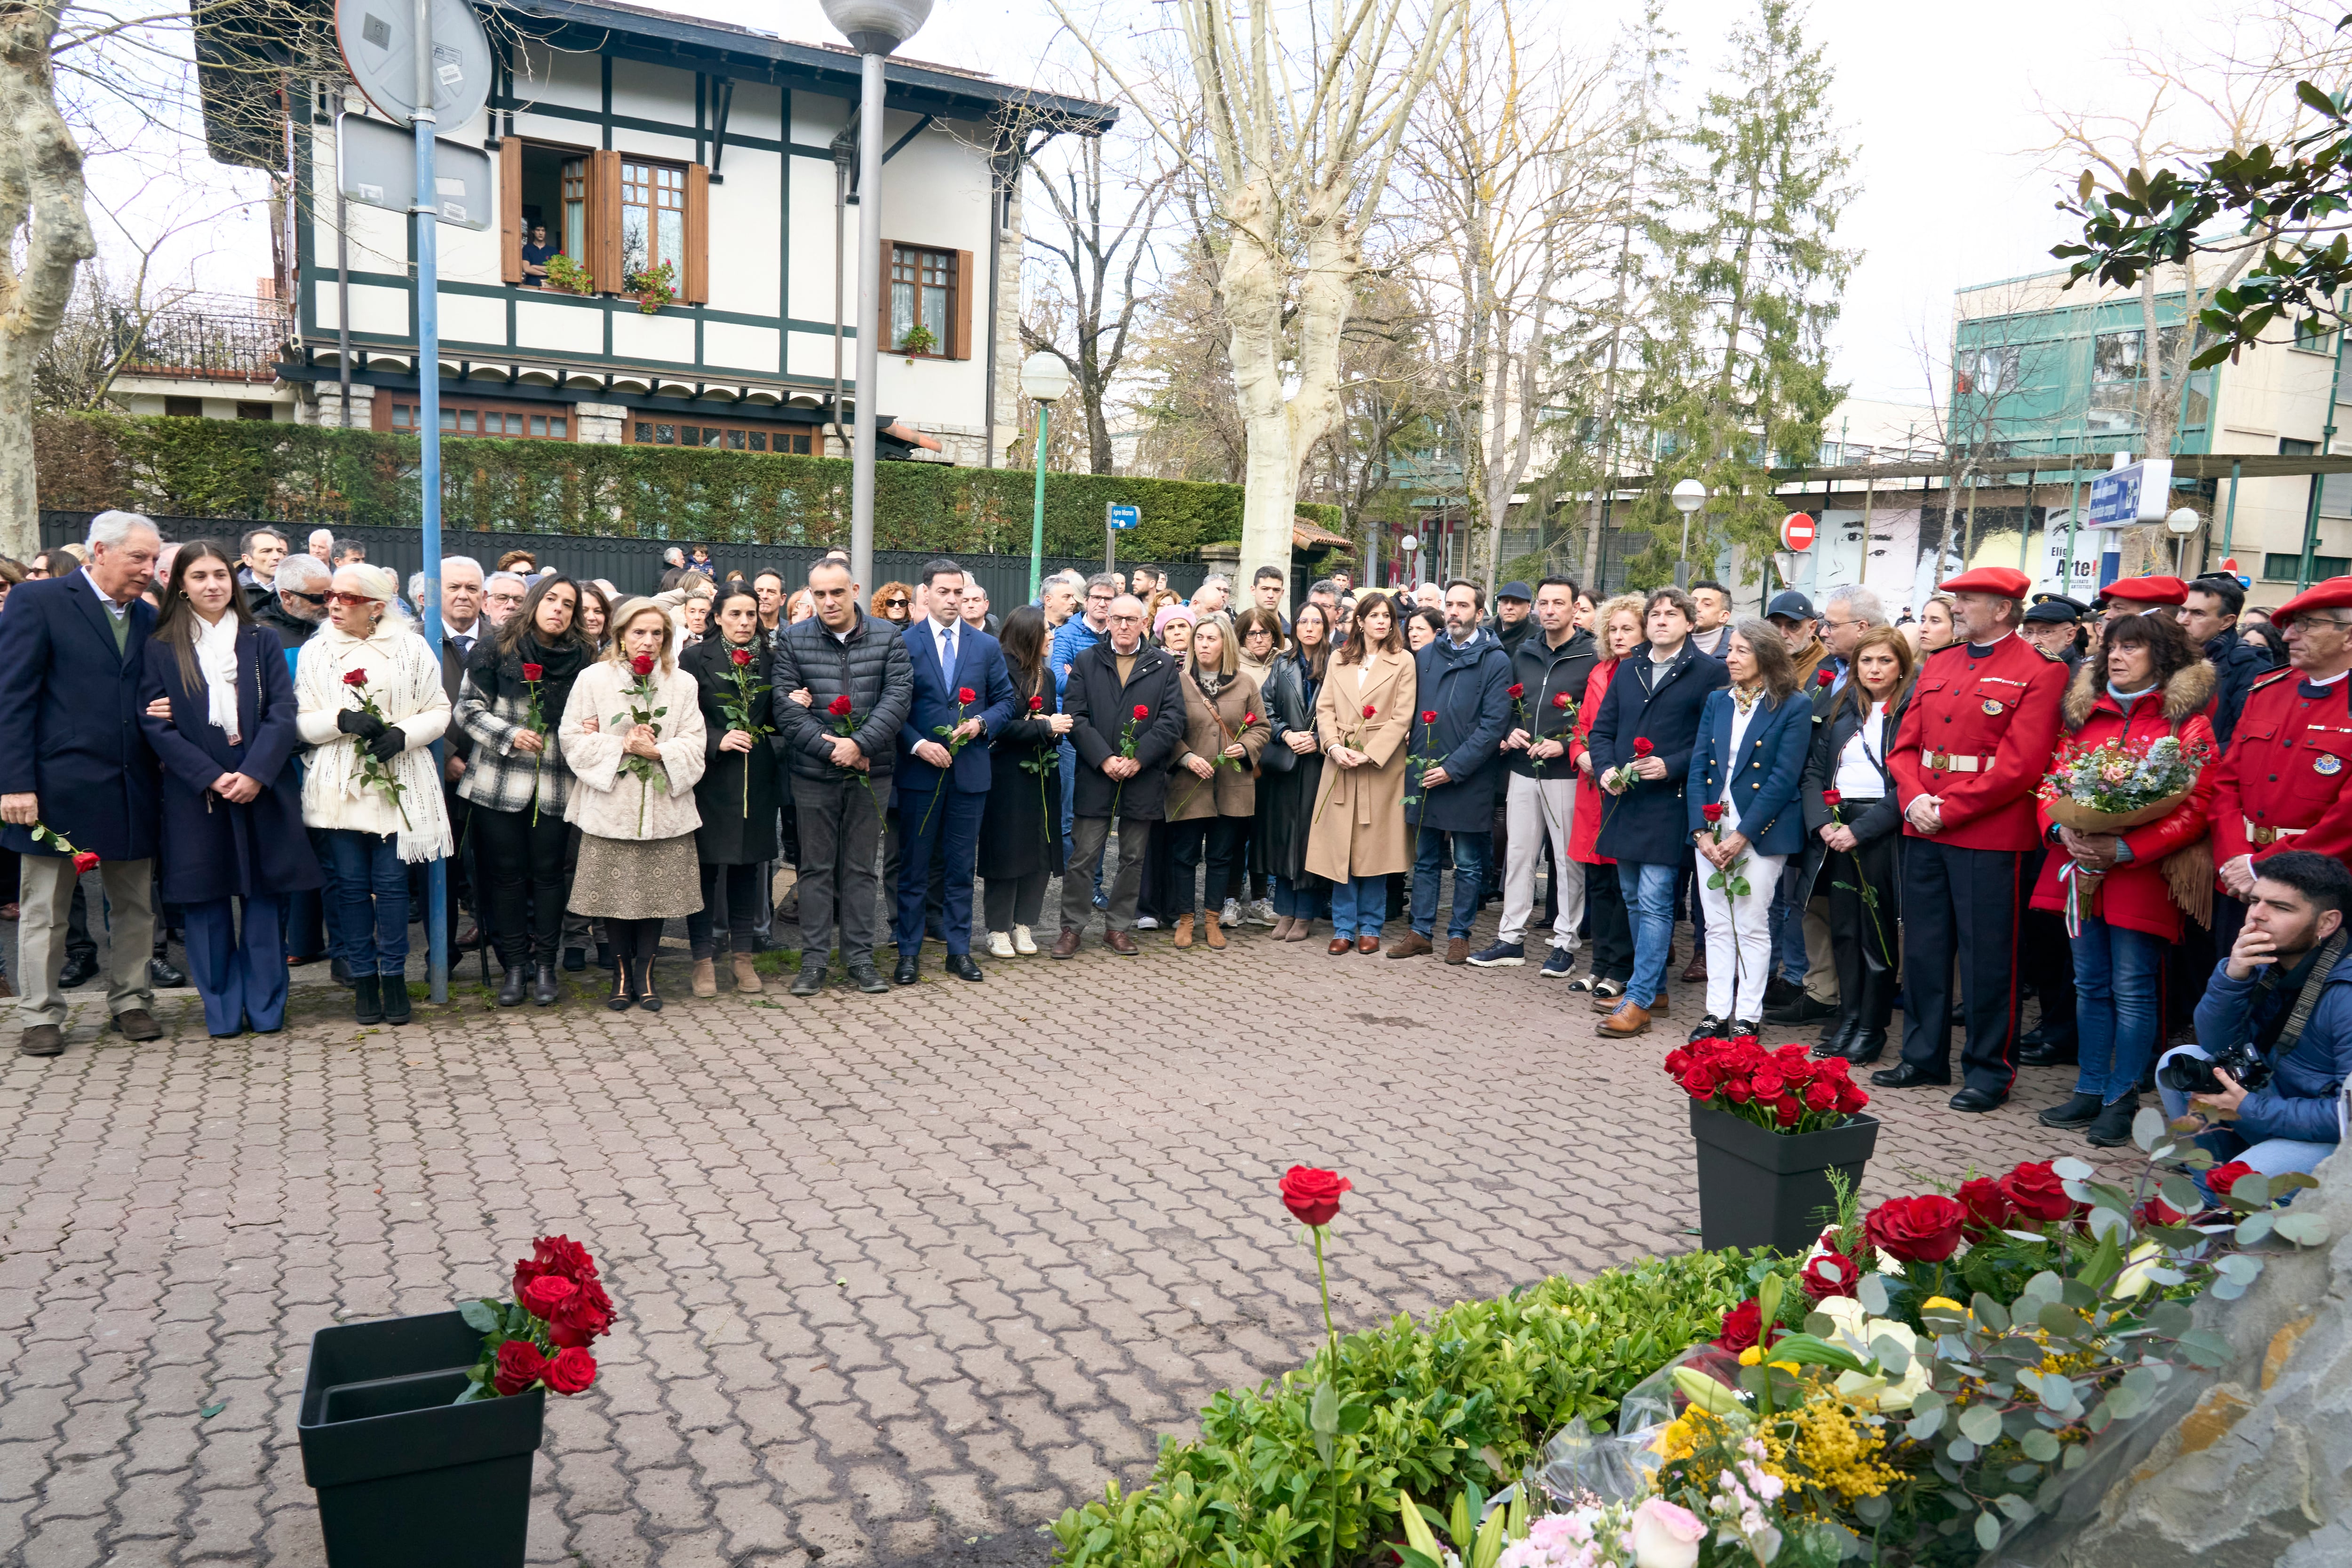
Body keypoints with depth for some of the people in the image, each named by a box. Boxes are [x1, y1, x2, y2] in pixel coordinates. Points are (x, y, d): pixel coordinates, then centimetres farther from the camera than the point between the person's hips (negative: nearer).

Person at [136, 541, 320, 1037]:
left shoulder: (262, 642, 9)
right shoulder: (161, 649, 6)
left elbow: (282, 714, 0)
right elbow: (156, 724, -2)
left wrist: (255, 773, -13)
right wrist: (212, 777, -13)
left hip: (261, 787, 1)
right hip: (195, 793, 0)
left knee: (264, 898, 2)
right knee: (206, 901, 3)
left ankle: (265, 1008, 11)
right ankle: (222, 1011, 13)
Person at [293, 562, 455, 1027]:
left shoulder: (412, 648, 3)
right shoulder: (315, 651, 7)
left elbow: (438, 712, 2)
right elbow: (300, 722, 3)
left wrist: (402, 734, -15)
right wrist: (342, 720, -16)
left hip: (398, 785, -1)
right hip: (338, 787, 1)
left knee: (391, 883, 0)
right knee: (351, 884, 5)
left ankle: (394, 976, 13)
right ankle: (363, 978, 16)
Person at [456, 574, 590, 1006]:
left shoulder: (583, 657, 7)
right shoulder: (496, 647, 0)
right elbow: (468, 709, 0)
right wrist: (510, 735, -13)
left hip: (556, 785, 1)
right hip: (499, 782, -1)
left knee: (548, 873, 4)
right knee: (507, 874, 3)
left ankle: (545, 965, 13)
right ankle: (514, 965, 14)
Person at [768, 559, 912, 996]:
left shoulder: (887, 638, 2)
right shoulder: (792, 641, 1)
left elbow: (898, 696, -7)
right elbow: (784, 706, -6)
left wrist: (860, 744, -18)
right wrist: (830, 748, -15)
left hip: (870, 771, 0)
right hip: (813, 774, 0)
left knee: (861, 867, 9)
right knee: (816, 868, 7)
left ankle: (860, 957, 17)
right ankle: (814, 960, 15)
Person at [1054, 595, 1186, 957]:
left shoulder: (1164, 666, 7)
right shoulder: (1086, 662, 7)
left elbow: (1173, 720, -1)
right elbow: (1075, 716, -2)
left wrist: (1138, 759, -12)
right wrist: (1104, 759, -13)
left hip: (1144, 778, 1)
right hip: (1095, 777, -1)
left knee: (1133, 858, 8)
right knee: (1083, 856, 0)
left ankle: (1119, 928, 20)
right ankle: (1071, 928, 10)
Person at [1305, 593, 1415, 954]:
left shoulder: (1403, 662, 3)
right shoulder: (1339, 661, 13)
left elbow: (1402, 718, -4)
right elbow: (1325, 709, 8)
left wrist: (1368, 754, -13)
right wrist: (1334, 747, -9)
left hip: (1382, 765, -2)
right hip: (1340, 764, 3)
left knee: (1375, 849, 1)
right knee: (1340, 848, 2)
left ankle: (1370, 928, 12)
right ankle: (1344, 928, 10)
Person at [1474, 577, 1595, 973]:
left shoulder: (1591, 657, -5)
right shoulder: (1524, 654, 12)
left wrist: (1565, 744, -17)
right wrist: (1510, 734, 2)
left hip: (1566, 774, -5)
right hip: (1523, 771, 5)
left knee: (1569, 859, 3)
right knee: (1518, 854, 8)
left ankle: (1565, 942, 13)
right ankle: (1511, 939, 16)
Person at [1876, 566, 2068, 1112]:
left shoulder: (2037, 672, -7)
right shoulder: (1937, 666, 13)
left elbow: (2019, 765, -15)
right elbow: (1906, 745, 12)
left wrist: (1947, 809, -14)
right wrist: (1914, 799, -6)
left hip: (1990, 836, -6)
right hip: (1924, 832, 7)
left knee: (1986, 958, 2)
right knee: (1923, 948, 13)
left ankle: (1989, 1070, 14)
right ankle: (1924, 1057, 26)